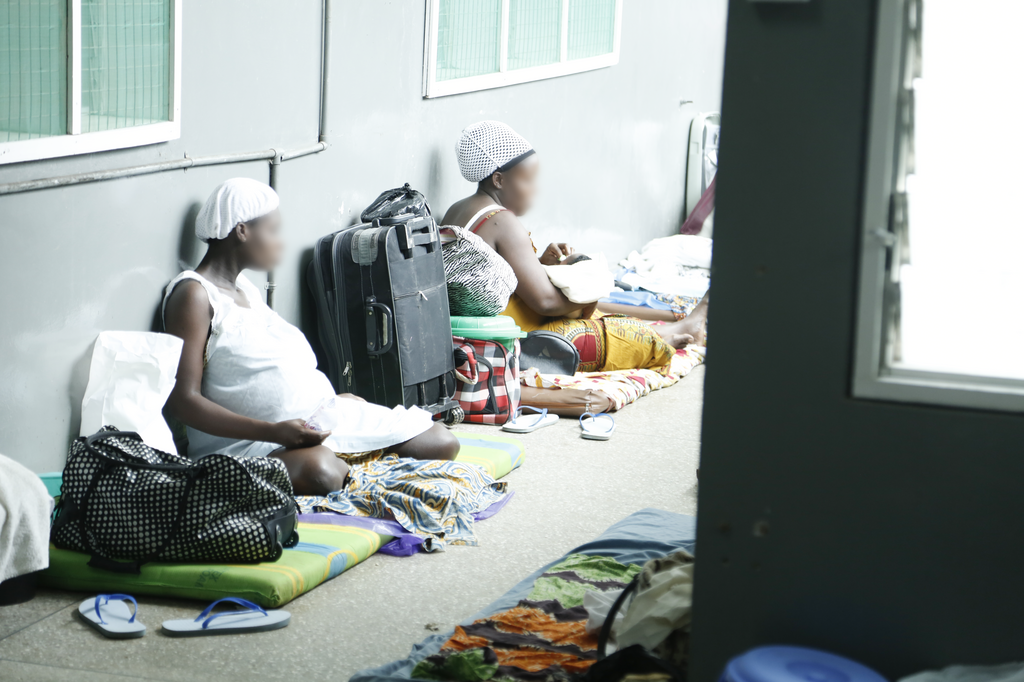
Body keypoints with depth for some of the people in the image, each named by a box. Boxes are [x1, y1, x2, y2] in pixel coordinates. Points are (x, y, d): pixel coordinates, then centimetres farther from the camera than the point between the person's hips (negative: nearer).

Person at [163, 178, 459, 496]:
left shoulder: (245, 288, 19)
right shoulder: (194, 295, -10)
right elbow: (183, 400, -19)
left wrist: (331, 397, 17)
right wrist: (273, 432, -28)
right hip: (245, 443, -8)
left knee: (443, 442, -2)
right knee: (319, 470, -42)